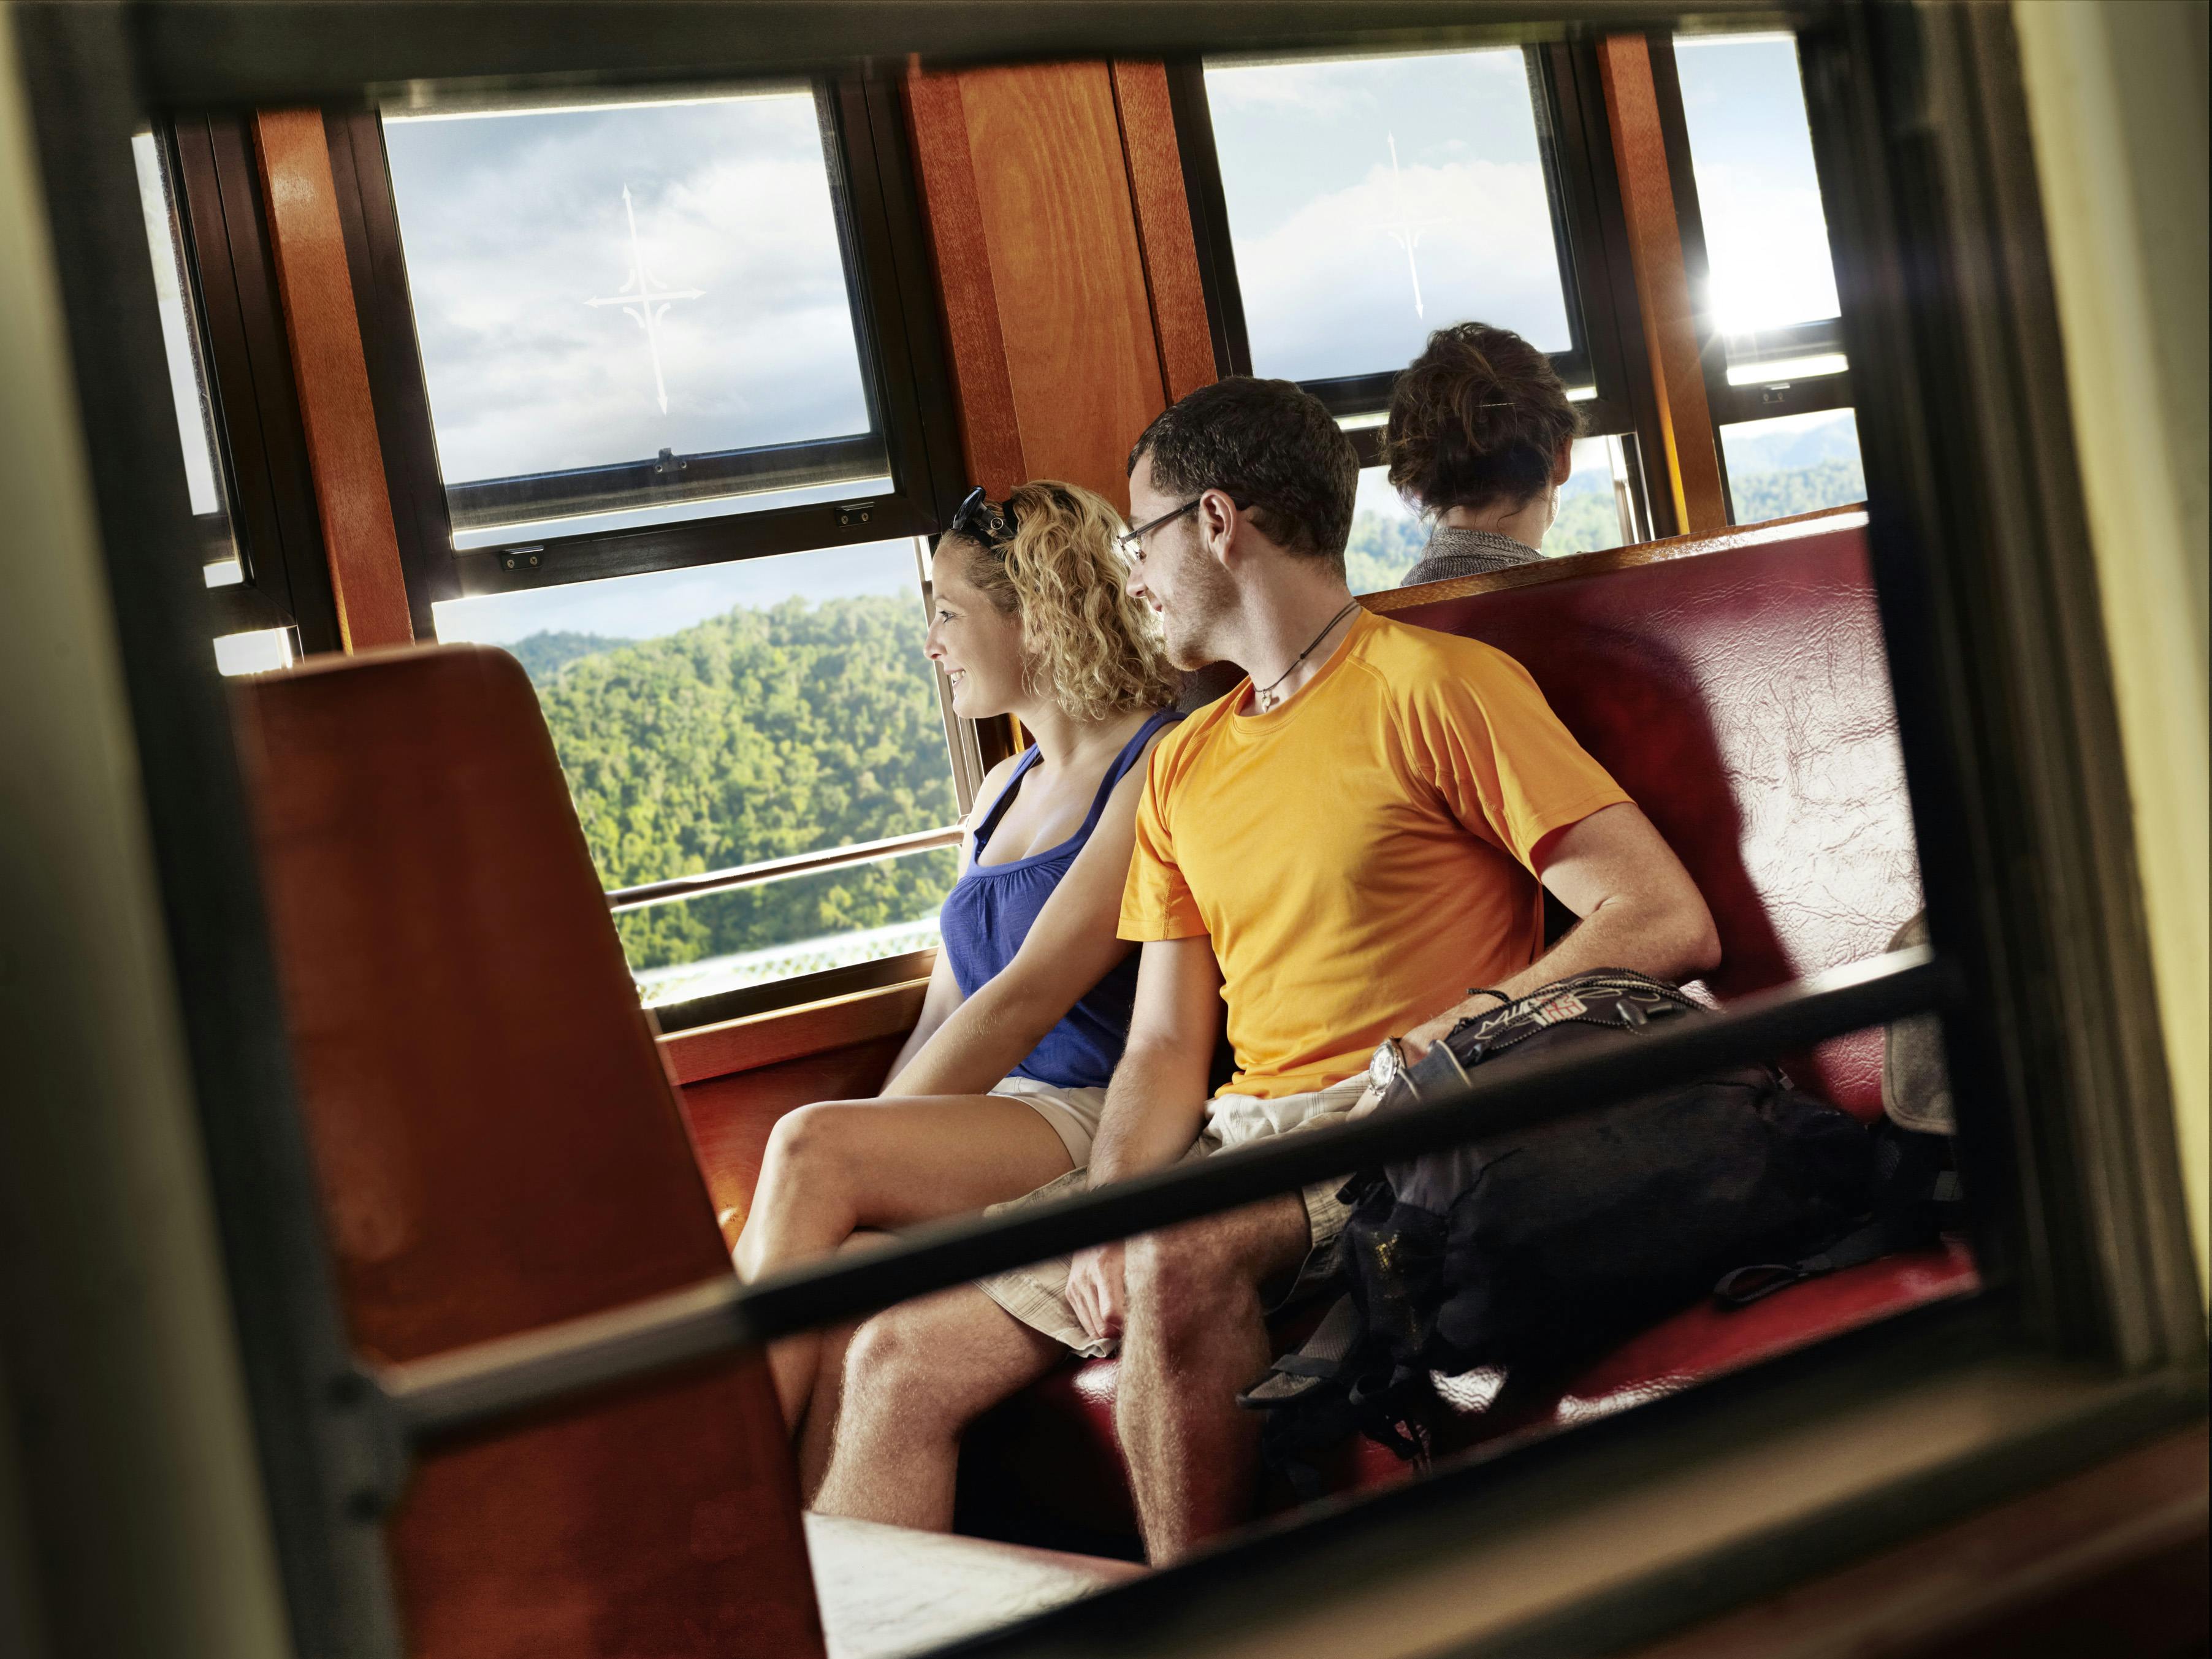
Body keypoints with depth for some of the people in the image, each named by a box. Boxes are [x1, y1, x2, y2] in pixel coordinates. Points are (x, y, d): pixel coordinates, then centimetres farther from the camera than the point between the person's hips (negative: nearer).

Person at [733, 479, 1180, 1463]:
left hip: (1098, 1124, -7)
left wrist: (851, 1151, -15)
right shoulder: (1004, 791, 23)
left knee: (810, 1145, -28)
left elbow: (1026, 998, -13)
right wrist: (871, 1149, 2)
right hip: (981, 1124, 7)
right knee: (832, 1275, -24)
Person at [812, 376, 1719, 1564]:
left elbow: (1670, 924, -10)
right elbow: (1162, 1050, 13)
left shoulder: (1436, 686, -2)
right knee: (900, 1358, -8)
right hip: (1244, 1130, 7)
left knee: (1177, 1258, -36)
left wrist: (1450, 1040, -17)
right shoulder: (1180, 766, 19)